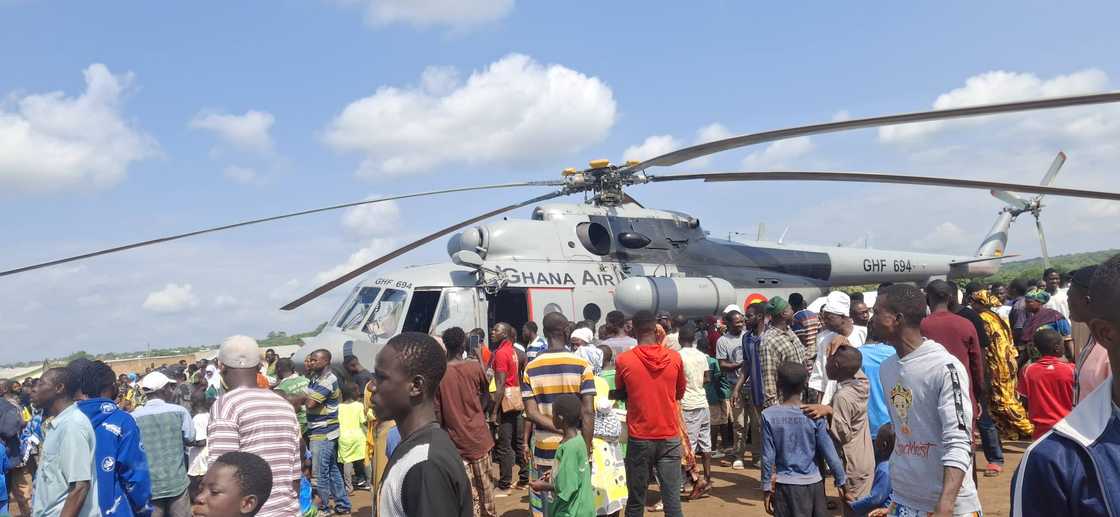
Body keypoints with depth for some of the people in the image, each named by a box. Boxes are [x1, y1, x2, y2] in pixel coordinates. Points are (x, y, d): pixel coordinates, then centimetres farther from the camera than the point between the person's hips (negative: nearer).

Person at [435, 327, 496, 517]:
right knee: (484, 484, 17)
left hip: (456, 441, -1)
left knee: (468, 491, 4)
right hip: (479, 436, 1)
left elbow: (437, 413, -6)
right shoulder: (475, 367, -6)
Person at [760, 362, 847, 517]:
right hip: (813, 483, 1)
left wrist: (767, 489, 2)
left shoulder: (769, 416, -10)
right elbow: (830, 453, -5)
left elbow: (768, 457, -7)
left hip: (785, 486, -1)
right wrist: (841, 482, 7)